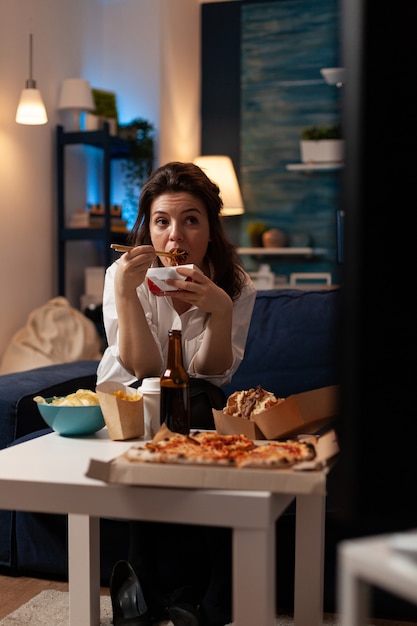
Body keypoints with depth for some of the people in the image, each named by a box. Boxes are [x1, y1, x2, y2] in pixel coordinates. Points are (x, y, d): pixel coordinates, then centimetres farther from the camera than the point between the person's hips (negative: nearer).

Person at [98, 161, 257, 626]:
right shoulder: (125, 274, -14)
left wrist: (220, 310, -33)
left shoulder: (235, 284, -8)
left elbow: (210, 373, -14)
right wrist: (125, 292, -34)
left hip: (195, 408, 2)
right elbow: (144, 370, -21)